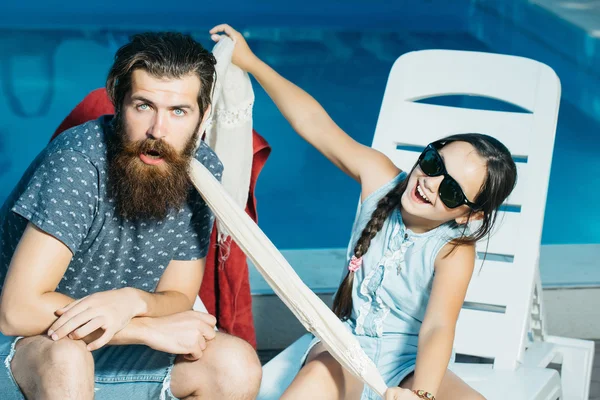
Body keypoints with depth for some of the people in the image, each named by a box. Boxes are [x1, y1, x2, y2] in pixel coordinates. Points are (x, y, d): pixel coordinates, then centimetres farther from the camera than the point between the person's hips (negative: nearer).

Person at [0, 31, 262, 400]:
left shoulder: (201, 170, -7)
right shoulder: (77, 162, -26)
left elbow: (179, 298, -2)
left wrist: (133, 301, -27)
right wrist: (153, 328, -26)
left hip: (115, 344, 6)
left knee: (237, 367, -14)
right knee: (65, 360, -38)